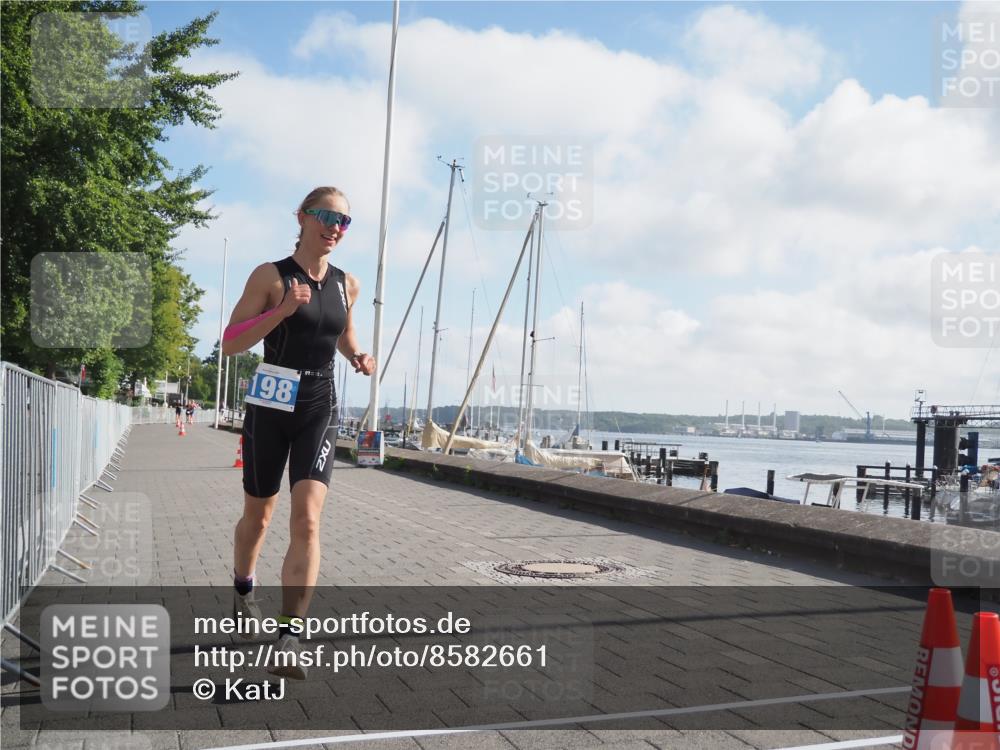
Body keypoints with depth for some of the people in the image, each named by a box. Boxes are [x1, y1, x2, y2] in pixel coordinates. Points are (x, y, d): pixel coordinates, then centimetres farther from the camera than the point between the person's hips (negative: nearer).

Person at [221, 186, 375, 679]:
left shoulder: (346, 285, 8)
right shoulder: (270, 277, -6)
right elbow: (230, 343, -10)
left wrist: (357, 357, 5)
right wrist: (282, 310, -22)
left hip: (319, 410, 2)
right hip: (270, 407, -2)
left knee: (307, 520, -14)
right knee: (258, 516, 15)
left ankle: (288, 641, -15)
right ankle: (243, 593, 45)